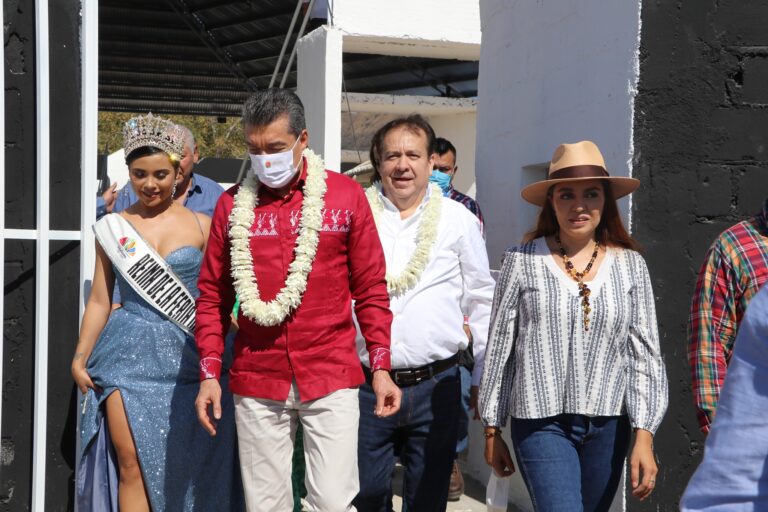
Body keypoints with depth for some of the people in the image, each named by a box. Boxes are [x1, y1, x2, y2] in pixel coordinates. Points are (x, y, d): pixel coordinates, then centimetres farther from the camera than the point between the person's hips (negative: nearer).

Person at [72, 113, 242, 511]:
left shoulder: (201, 226, 3)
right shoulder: (112, 227, 7)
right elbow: (99, 300, 11)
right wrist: (80, 358, 7)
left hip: (186, 357, 0)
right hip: (129, 357, 0)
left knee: (182, 466, 5)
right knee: (132, 464, -5)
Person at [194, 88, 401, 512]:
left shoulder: (345, 195, 1)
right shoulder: (232, 204, 5)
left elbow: (371, 290, 3)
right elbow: (213, 297, 9)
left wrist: (380, 367, -2)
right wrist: (209, 373, 2)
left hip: (331, 378, -1)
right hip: (256, 382, 2)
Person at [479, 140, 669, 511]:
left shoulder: (629, 265, 2)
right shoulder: (523, 261, -3)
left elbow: (645, 354, 3)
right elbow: (499, 349, 2)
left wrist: (645, 436, -3)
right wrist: (492, 430, 5)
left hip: (609, 425, 3)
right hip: (543, 423, -3)